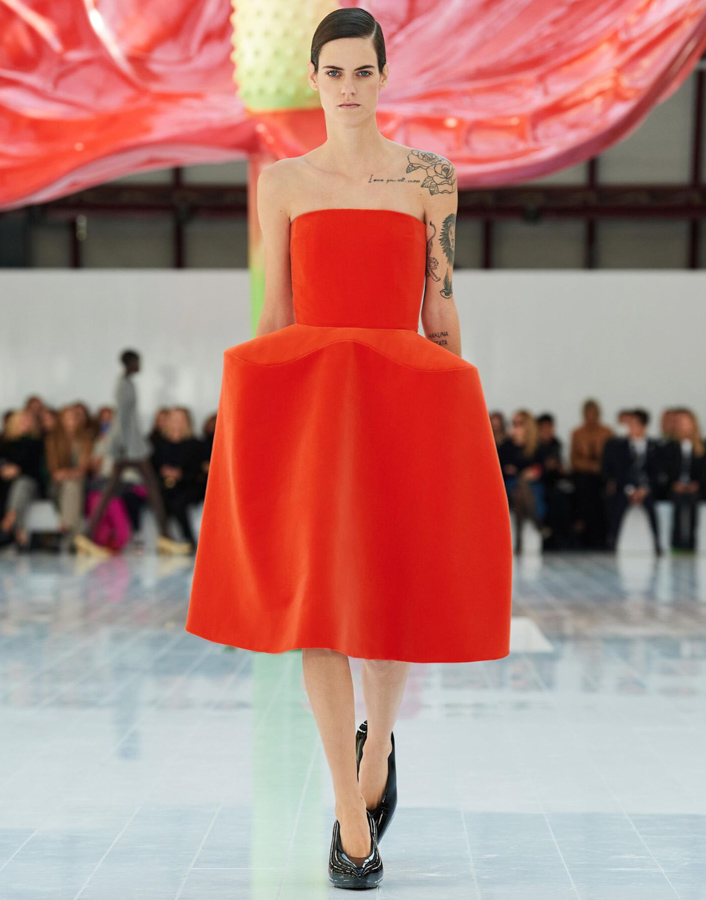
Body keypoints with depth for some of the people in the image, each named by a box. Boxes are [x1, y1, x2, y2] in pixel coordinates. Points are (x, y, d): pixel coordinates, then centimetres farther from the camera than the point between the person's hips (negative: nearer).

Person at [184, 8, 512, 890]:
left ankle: (378, 743, 31)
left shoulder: (429, 175, 8)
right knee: (316, 592, -5)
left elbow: (440, 306, 7)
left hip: (404, 400, 0)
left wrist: (457, 415, 4)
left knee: (396, 585, -1)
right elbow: (275, 311, 9)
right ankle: (351, 814, 4)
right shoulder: (282, 180, 10)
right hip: (307, 396, 0)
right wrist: (251, 411, 3)